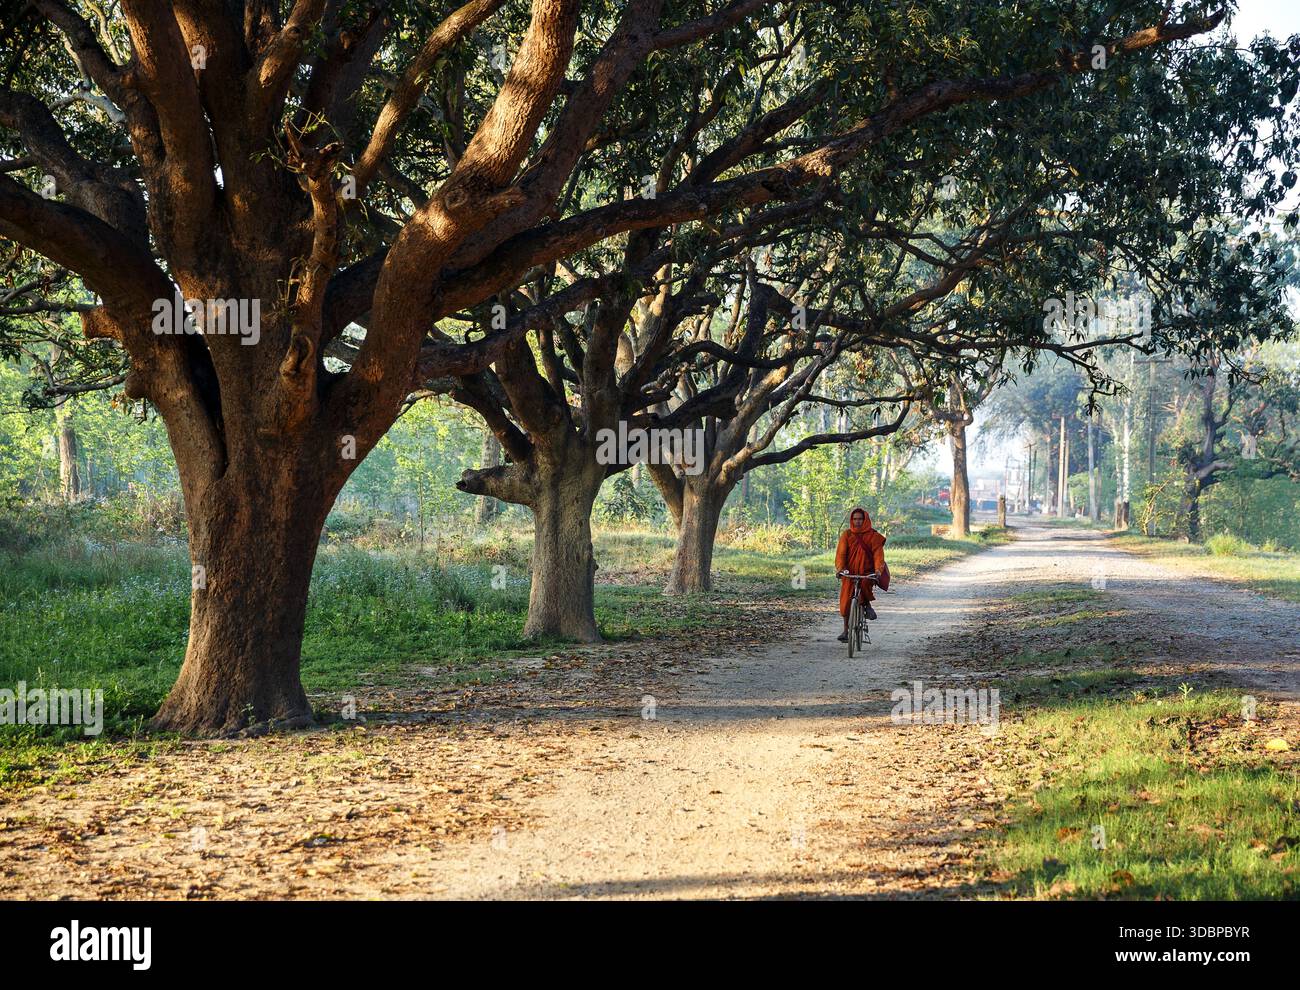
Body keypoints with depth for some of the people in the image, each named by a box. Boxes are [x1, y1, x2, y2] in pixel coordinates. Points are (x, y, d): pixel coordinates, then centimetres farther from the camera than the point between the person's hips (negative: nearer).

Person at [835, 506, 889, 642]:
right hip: (849, 573, 2)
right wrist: (840, 568, -23)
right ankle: (846, 630, 11)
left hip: (867, 572, -2)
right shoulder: (846, 535, 4)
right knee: (846, 600, -3)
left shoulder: (873, 536, 1)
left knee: (865, 585, -35)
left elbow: (878, 554, -7)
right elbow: (841, 553, -6)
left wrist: (878, 569, -25)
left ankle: (868, 605, -5)